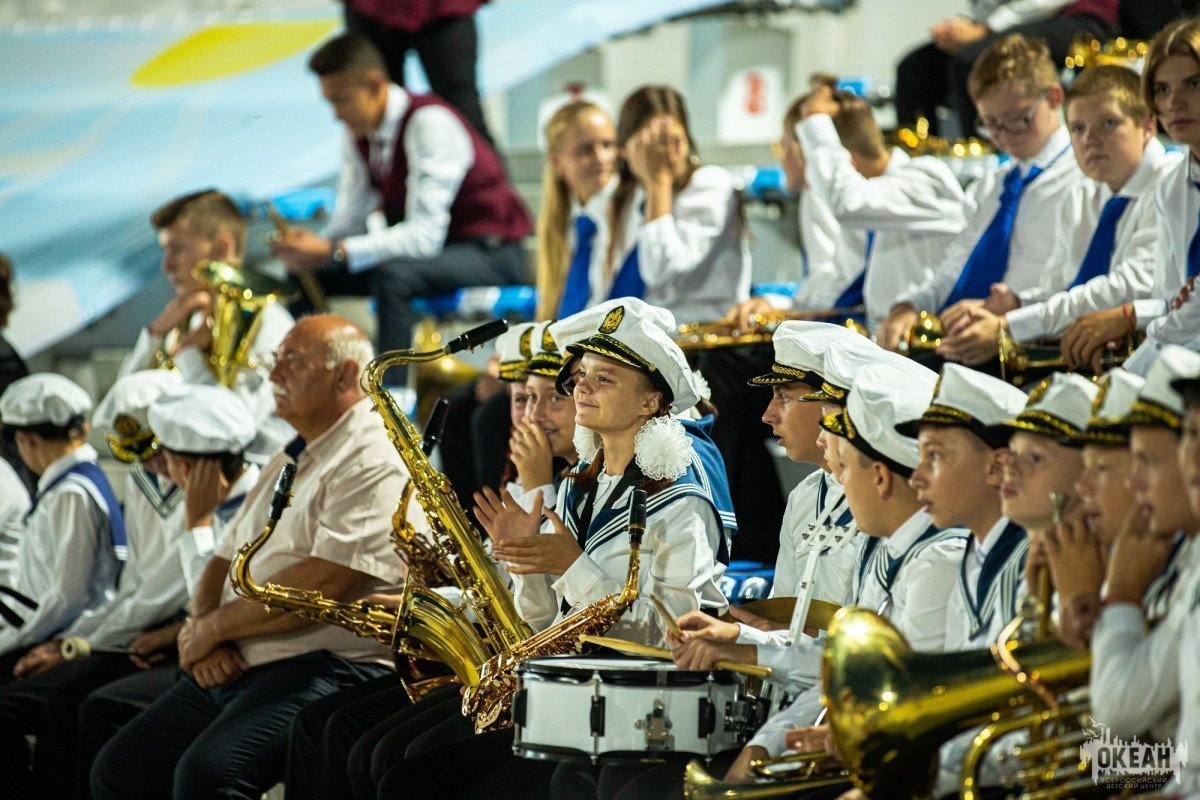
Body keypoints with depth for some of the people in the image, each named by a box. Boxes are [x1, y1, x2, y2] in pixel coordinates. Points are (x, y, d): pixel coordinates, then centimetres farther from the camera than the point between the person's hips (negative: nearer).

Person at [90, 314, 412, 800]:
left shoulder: (374, 462, -10)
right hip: (231, 669, 10)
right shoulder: (287, 463, 22)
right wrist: (202, 634, -2)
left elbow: (322, 585, -21)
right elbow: (225, 562, 21)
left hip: (327, 668, -10)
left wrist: (214, 627, -10)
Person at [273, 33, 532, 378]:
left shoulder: (430, 125, -24)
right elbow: (351, 218, 6)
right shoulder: (360, 131, 0)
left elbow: (425, 234, -30)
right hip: (423, 247, 8)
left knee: (391, 275, -37)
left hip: (491, 255, -8)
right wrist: (315, 244, -17)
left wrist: (333, 252, -33)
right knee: (305, 274, -4)